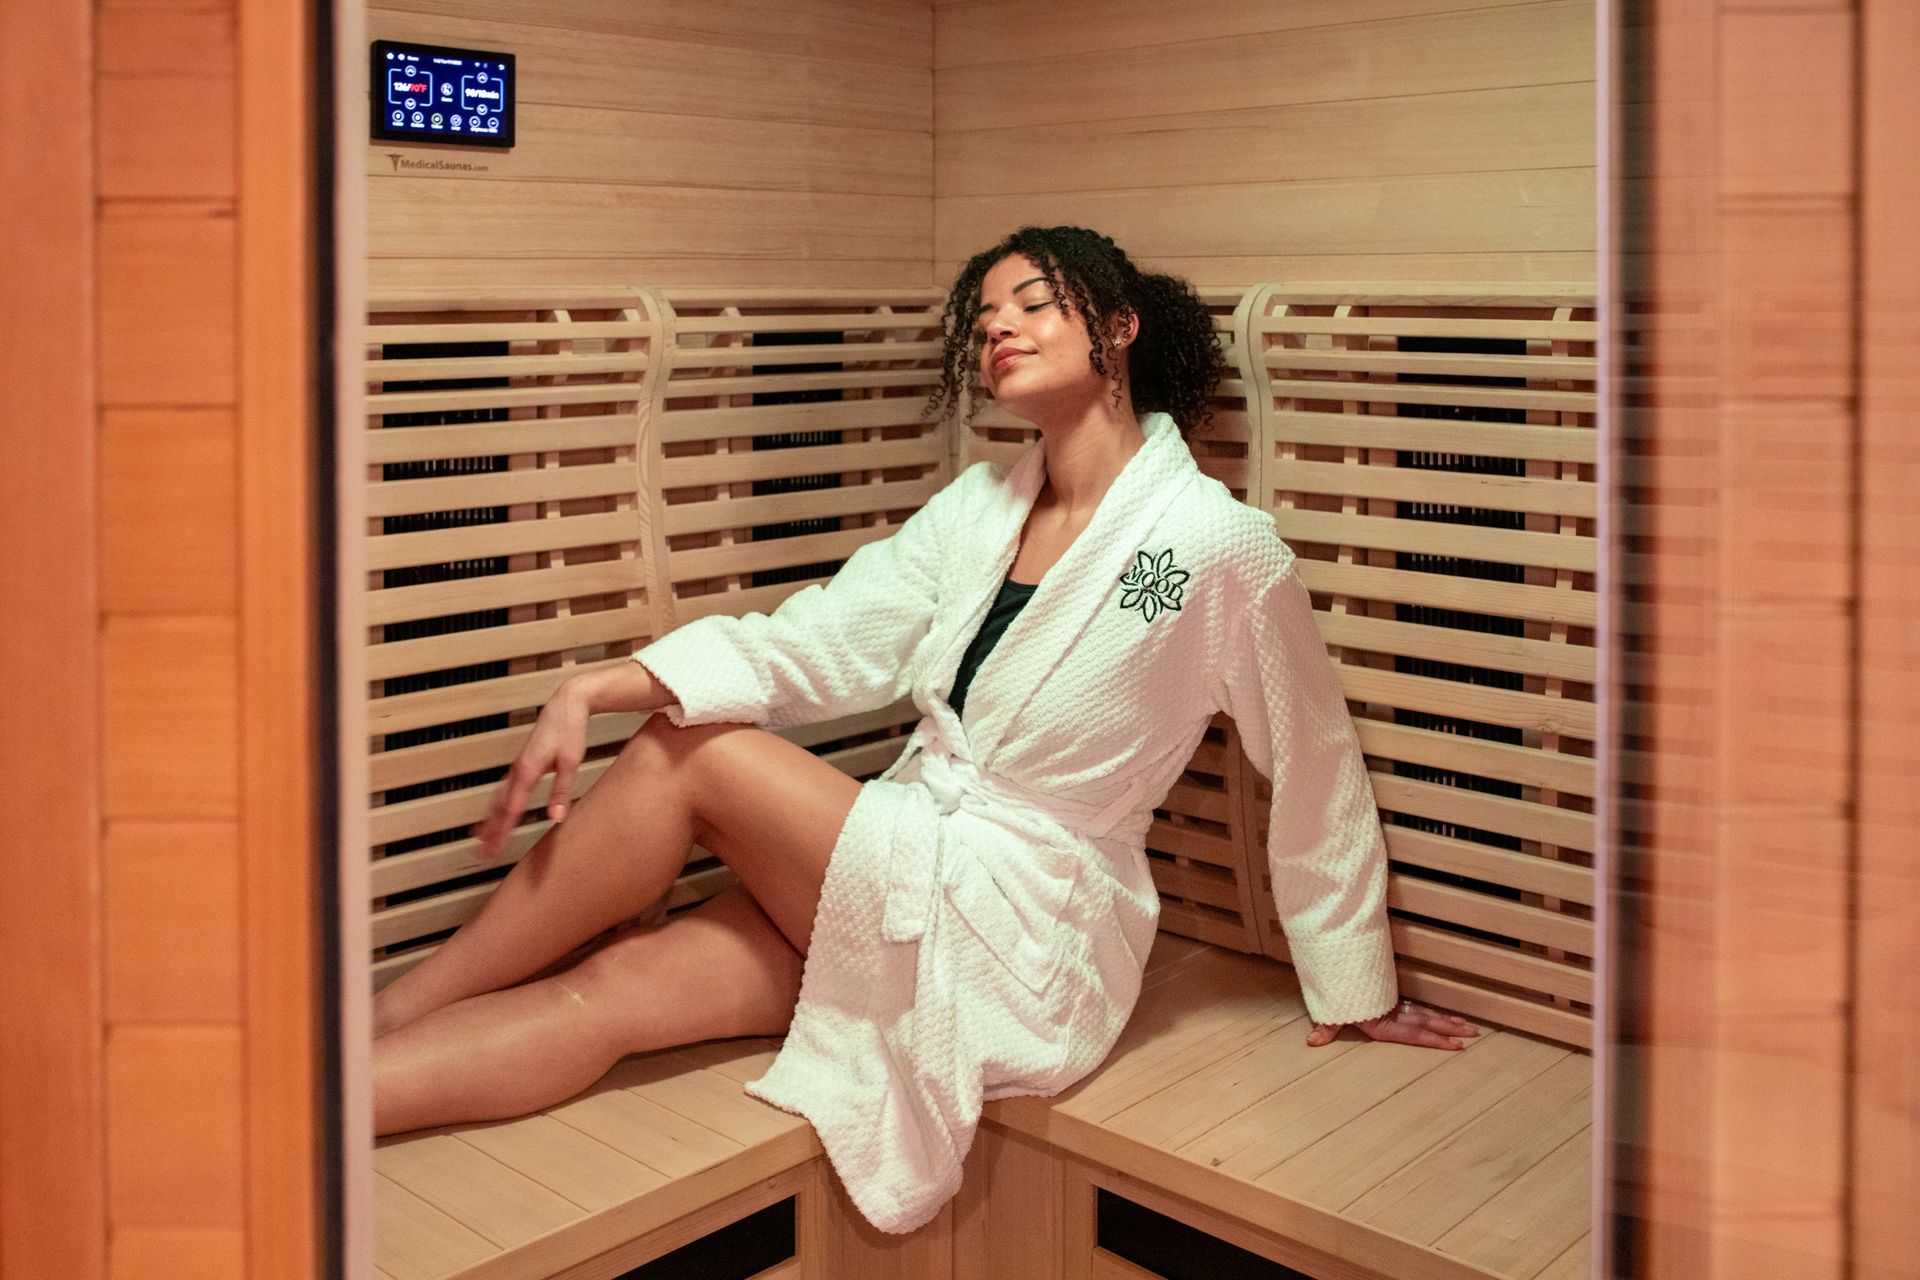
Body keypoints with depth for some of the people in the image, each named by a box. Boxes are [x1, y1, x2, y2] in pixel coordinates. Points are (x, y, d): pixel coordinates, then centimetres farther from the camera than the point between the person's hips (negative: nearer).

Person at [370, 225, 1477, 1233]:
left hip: (1029, 944, -6)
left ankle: (399, 1004, -6)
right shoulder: (979, 508, 7)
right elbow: (821, 641, 0)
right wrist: (600, 690, -14)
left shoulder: (1222, 546, -12)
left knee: (691, 758, -17)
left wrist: (1363, 994, 7)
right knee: (607, 989, -13)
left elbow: (1320, 775, -3)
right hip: (911, 880, 6)